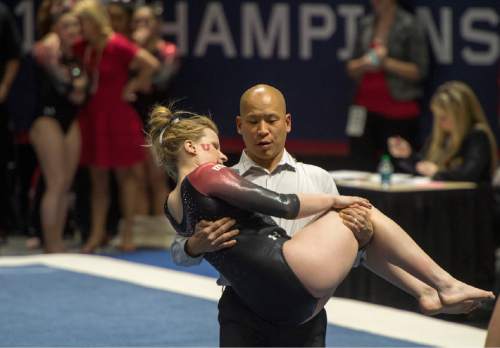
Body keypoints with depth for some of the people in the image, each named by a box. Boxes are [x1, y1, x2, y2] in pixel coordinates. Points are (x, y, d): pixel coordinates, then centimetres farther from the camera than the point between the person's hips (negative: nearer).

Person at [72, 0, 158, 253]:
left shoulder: (117, 46, -17)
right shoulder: (81, 47, 2)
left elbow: (151, 64, -22)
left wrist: (133, 86, -14)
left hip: (117, 116, -6)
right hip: (92, 116, 6)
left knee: (124, 174, 5)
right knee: (97, 177, 8)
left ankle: (128, 233, 11)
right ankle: (97, 233, 11)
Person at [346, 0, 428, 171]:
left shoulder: (409, 25, -4)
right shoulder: (365, 24, 12)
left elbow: (419, 71, -6)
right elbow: (352, 68, 16)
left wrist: (386, 62, -14)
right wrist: (364, 64, -5)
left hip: (398, 110, -5)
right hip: (366, 107, 5)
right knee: (362, 166, -3)